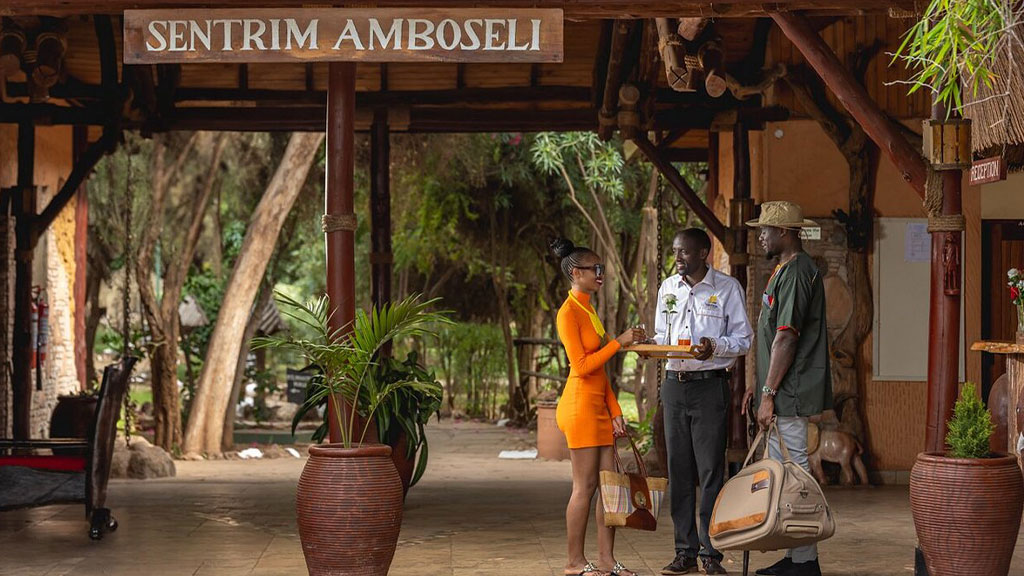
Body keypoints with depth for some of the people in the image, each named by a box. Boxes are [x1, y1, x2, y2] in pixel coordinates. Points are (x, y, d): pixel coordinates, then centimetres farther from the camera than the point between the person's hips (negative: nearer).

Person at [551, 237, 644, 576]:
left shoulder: (589, 310, 17)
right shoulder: (569, 312, -10)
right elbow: (582, 366, -17)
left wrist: (615, 412, 12)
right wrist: (619, 342, -14)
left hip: (599, 405, 9)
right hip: (580, 405, -9)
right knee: (585, 486, -4)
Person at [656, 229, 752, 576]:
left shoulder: (727, 287, -1)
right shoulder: (668, 288, 14)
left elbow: (743, 339, -2)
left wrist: (715, 346, -20)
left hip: (711, 385, -5)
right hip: (674, 384, 5)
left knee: (711, 470, -5)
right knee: (678, 470, 5)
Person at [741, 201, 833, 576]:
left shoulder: (796, 272, -15)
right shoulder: (785, 270, 18)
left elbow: (786, 338, -20)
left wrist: (768, 394, -20)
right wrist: (760, 386, 21)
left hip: (790, 392, -11)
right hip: (783, 394, 11)